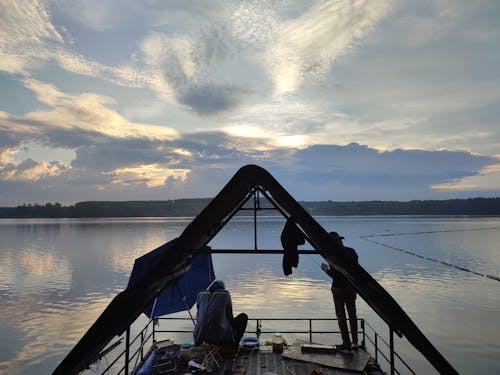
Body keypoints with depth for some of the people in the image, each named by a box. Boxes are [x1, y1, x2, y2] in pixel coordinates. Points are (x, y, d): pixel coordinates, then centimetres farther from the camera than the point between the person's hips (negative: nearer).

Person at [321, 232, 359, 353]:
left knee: (341, 316, 6)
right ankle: (355, 342, 27)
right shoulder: (352, 252, -1)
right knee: (352, 314, 18)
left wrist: (326, 269, -2)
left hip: (339, 288, -6)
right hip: (351, 287, 6)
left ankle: (346, 345, 12)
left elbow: (334, 274, -20)